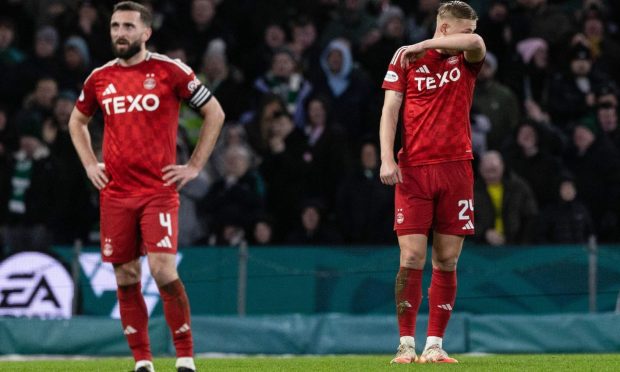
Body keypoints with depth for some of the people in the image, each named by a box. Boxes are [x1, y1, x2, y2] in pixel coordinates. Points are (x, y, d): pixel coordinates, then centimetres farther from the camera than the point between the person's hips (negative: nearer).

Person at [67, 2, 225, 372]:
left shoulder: (170, 71, -3)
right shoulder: (100, 78, 9)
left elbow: (215, 113, 3)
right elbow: (77, 122, 27)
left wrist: (194, 166, -1)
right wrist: (90, 164, 12)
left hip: (159, 190, -4)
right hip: (115, 194, 4)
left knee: (163, 270, -16)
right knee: (126, 279, 4)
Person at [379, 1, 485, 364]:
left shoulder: (466, 59, 10)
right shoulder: (405, 57, 5)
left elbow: (476, 43, -14)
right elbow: (390, 109, 2)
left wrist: (424, 46, -10)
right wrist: (387, 158, -8)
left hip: (456, 169, 2)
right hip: (414, 169, -2)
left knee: (447, 261, 1)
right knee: (412, 259, -7)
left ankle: (435, 344, 5)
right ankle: (406, 344, -1)